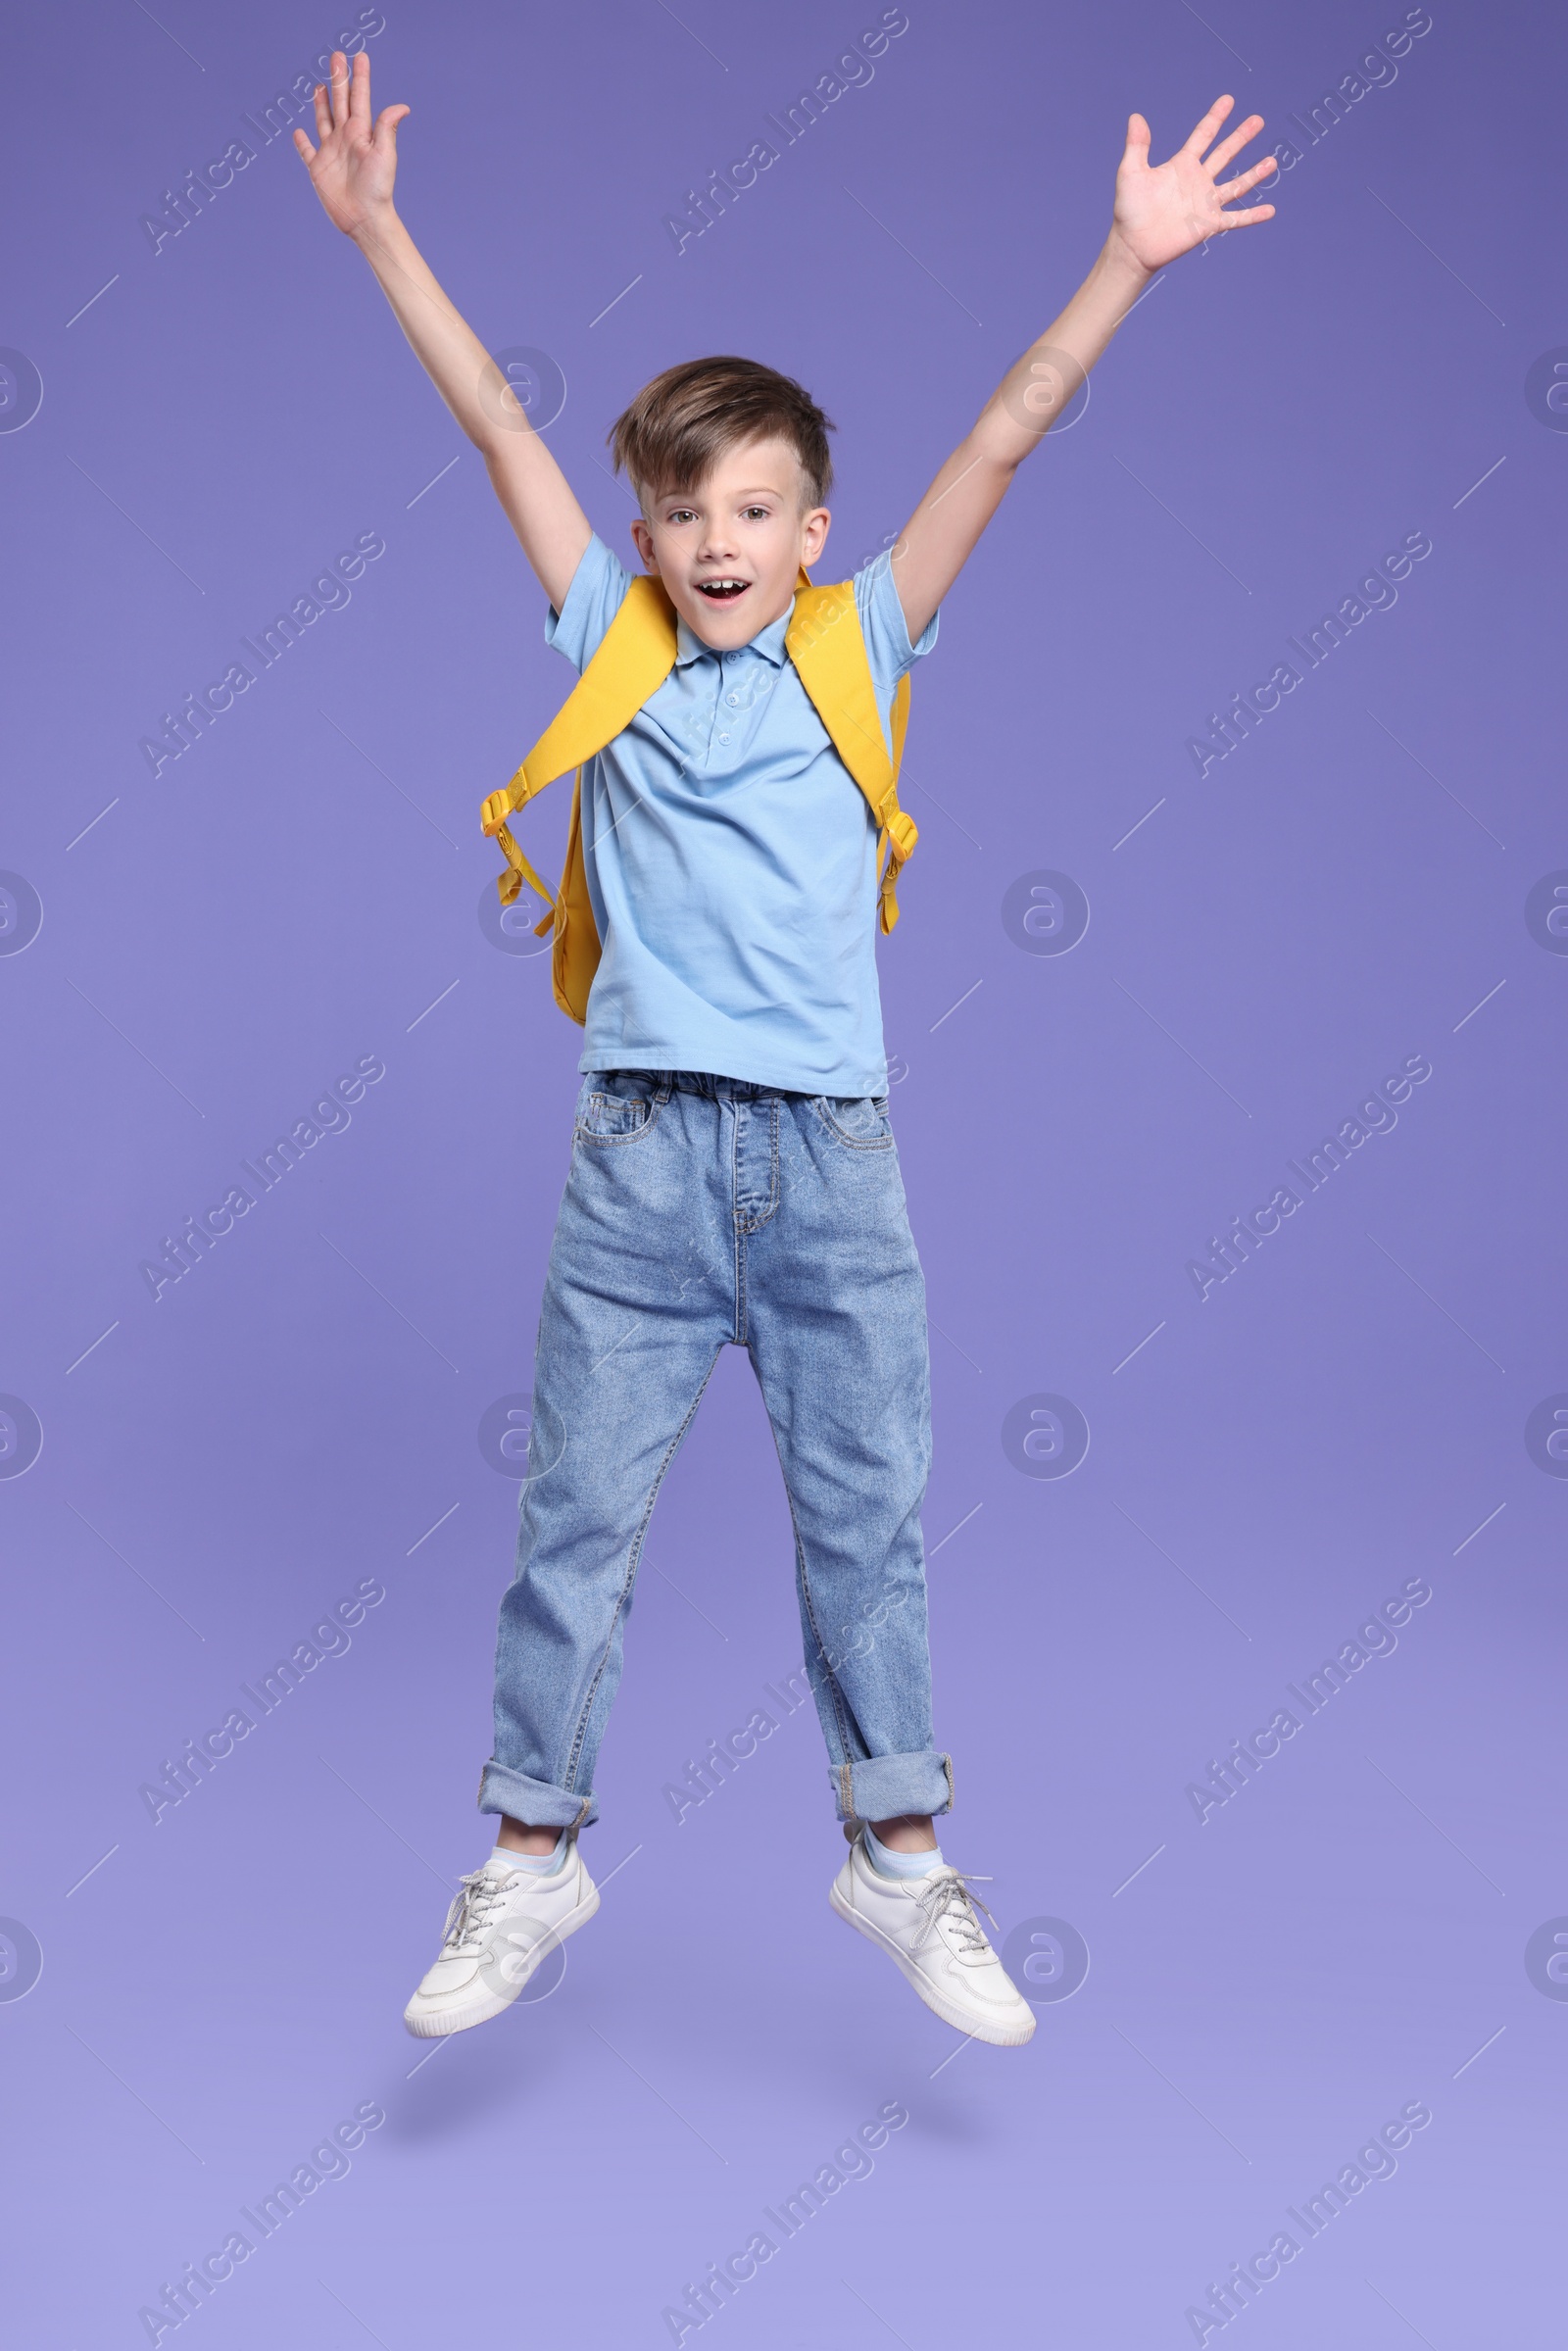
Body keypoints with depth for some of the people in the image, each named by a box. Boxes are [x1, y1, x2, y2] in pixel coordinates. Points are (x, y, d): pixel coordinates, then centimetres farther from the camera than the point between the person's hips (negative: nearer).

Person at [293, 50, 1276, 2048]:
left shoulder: (860, 657, 7)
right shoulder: (610, 650, 7)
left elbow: (1000, 441, 2)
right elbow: (498, 425, 5)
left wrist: (1127, 260, -1)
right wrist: (378, 230, 5)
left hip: (832, 1153, 0)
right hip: (642, 1154, 0)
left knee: (866, 1514, 8)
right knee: (575, 1514, 6)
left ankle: (898, 1851, 22)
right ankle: (533, 1852, 21)